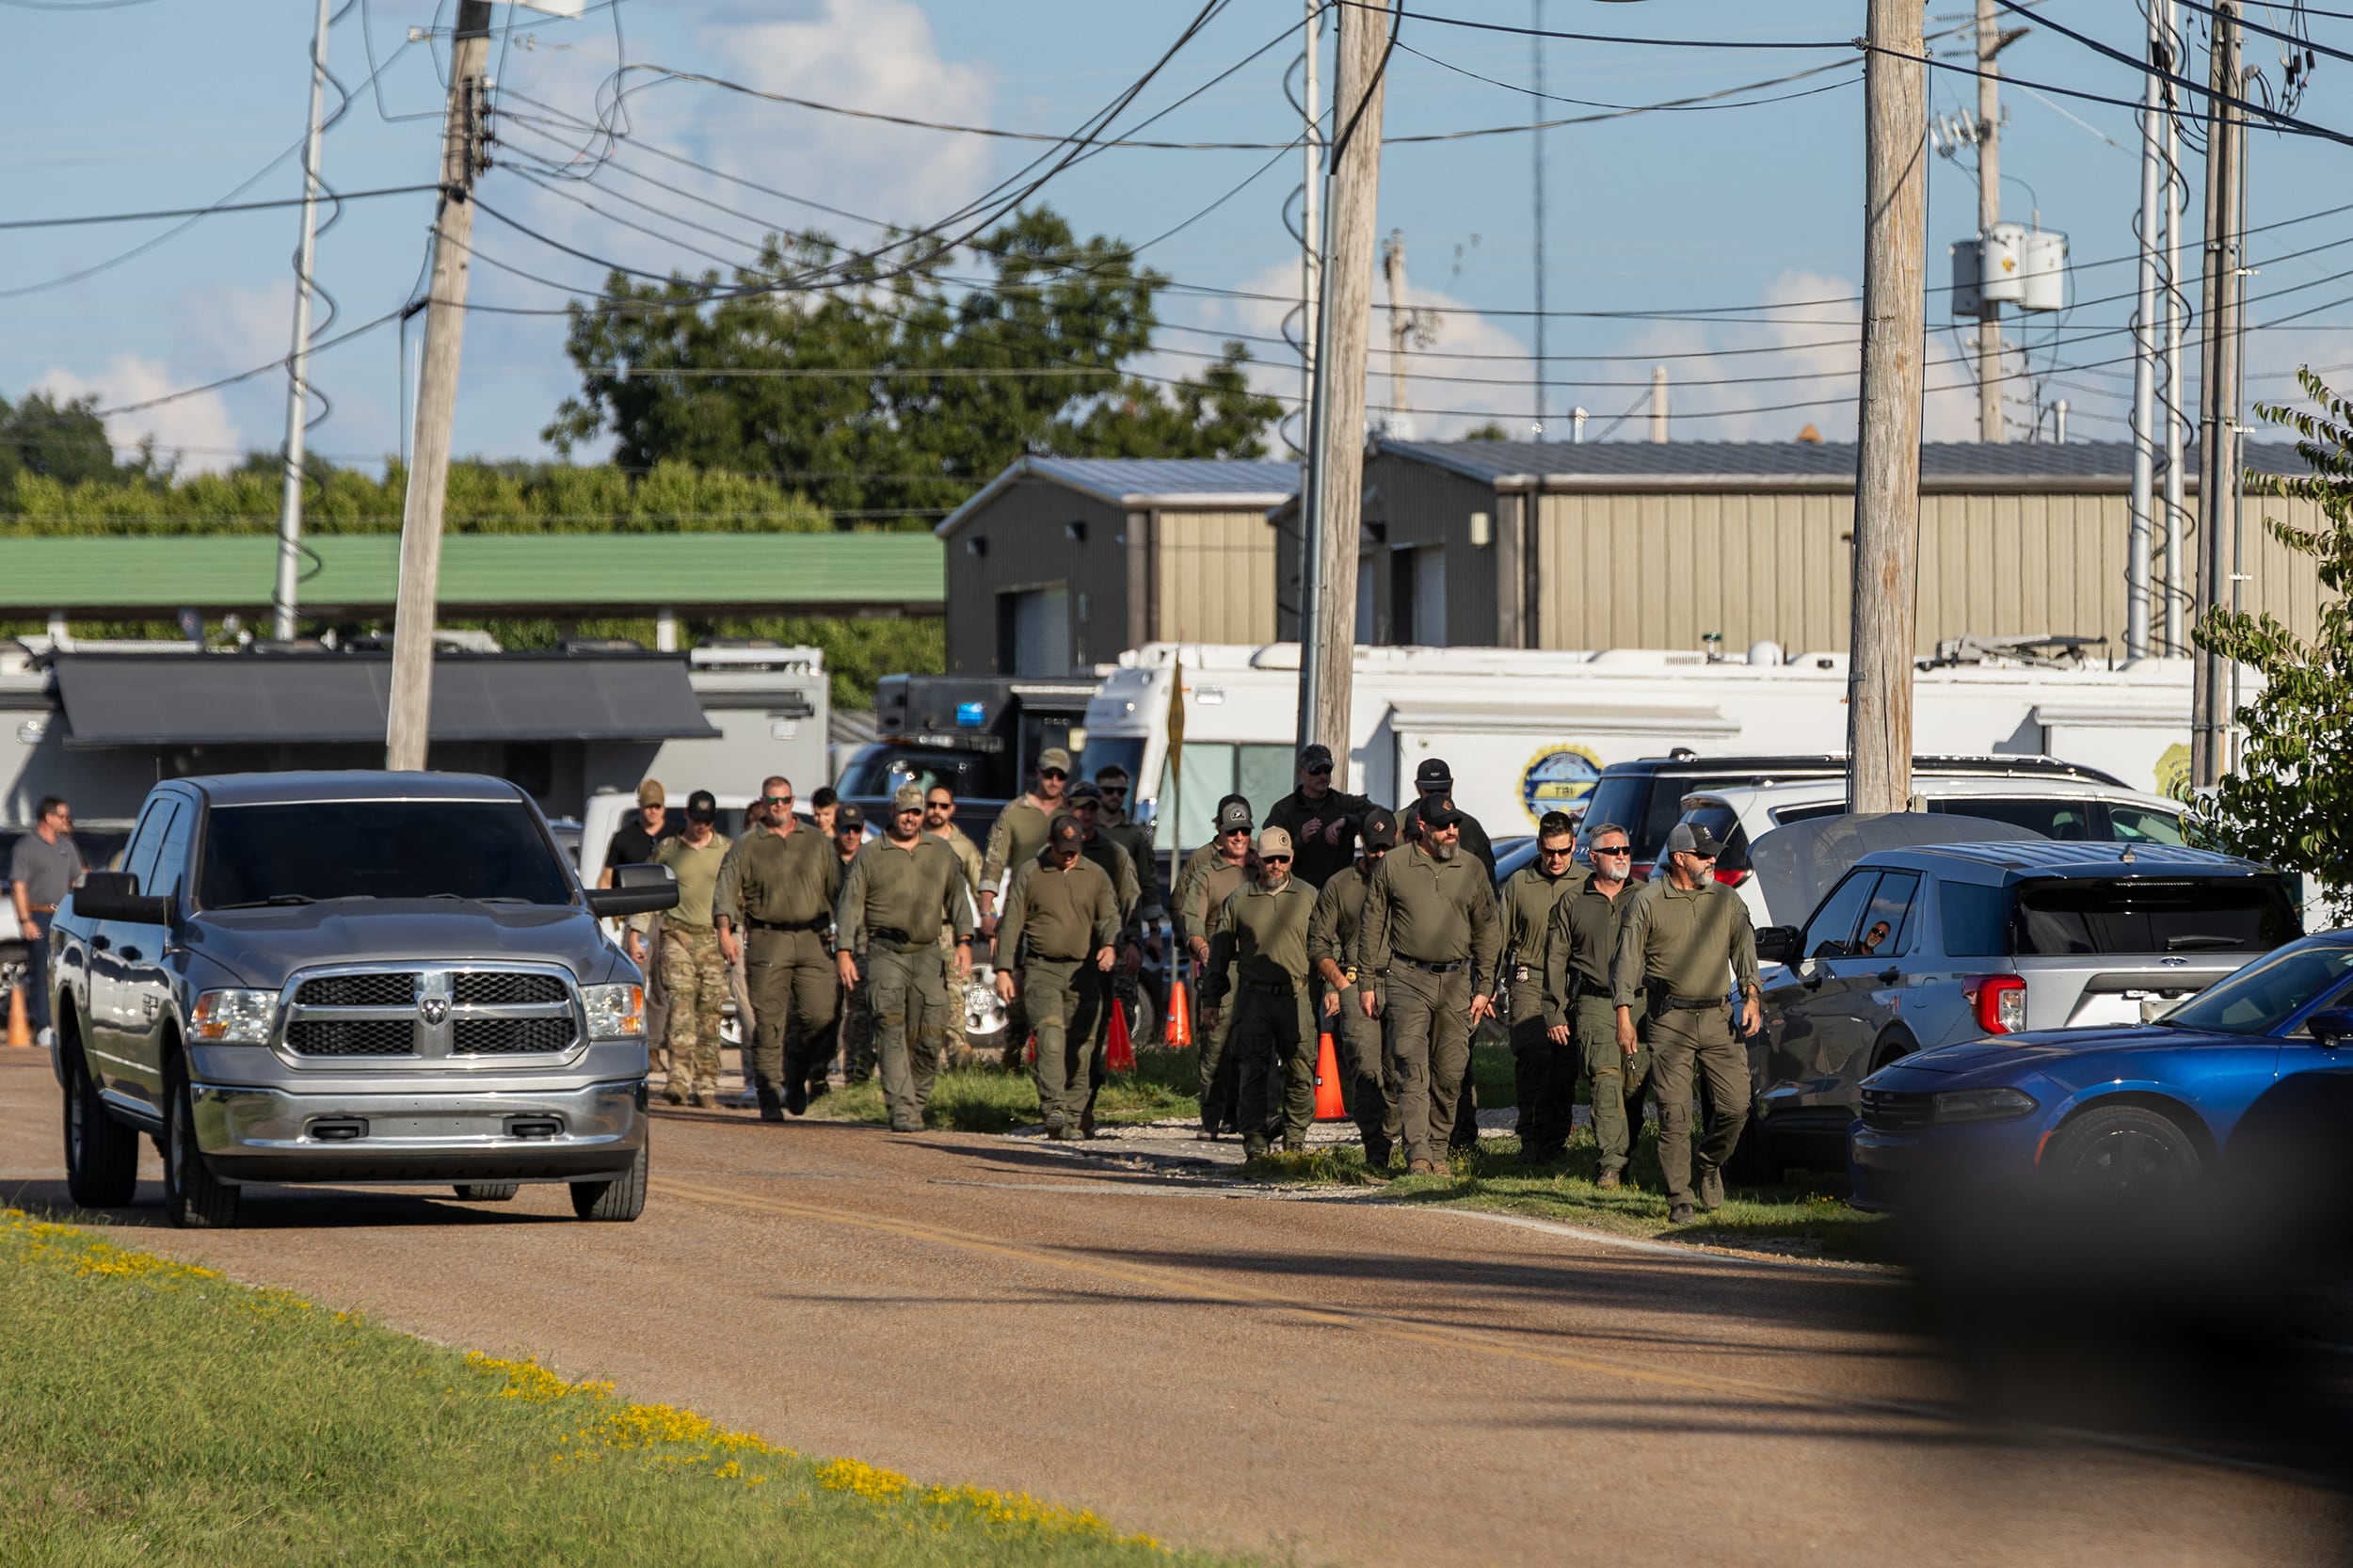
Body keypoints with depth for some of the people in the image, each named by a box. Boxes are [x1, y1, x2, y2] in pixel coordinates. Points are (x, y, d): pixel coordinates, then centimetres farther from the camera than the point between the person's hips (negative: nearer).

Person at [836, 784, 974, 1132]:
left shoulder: (940, 852, 13)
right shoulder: (870, 856, 4)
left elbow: (956, 897, 16)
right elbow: (849, 905, 3)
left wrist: (964, 941, 3)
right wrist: (844, 951, -6)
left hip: (927, 953, 3)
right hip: (884, 953, -3)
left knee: (929, 1035, -1)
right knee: (891, 1030, -14)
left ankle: (916, 1101, 17)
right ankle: (902, 1109, -19)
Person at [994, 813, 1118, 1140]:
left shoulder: (1095, 875, 12)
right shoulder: (1027, 874, 5)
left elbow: (1109, 915, 7)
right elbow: (1011, 924, 5)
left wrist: (1109, 945, -16)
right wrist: (1003, 969, -2)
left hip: (1083, 970, 3)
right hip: (1041, 969, -3)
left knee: (1081, 1044, 3)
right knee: (1050, 1036, -19)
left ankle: (1076, 1111, 15)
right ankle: (1054, 1110, -29)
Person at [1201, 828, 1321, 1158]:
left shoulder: (1308, 897, 8)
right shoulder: (1239, 900, 9)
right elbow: (1221, 951, 14)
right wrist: (1211, 998, 10)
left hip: (1296, 996, 0)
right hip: (1254, 995, 0)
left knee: (1300, 1072, 0)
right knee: (1253, 1071, -4)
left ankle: (1295, 1140, 12)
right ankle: (1255, 1140, -2)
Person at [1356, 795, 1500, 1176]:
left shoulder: (1471, 870, 8)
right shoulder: (1393, 866, 2)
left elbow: (1486, 933, 14)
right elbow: (1372, 929, 7)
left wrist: (1484, 987, 9)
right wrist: (1366, 983, 3)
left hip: (1456, 982, 3)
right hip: (1407, 980, -3)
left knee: (1450, 1073, 2)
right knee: (1411, 1069, -12)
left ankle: (1438, 1151, 13)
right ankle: (1418, 1155, -17)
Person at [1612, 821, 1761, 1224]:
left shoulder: (1727, 900, 13)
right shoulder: (1647, 901, 3)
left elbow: (1744, 948, 12)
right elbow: (1627, 960, 3)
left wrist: (1751, 995, -5)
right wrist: (1624, 1017, -4)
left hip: (1718, 1018, 3)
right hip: (1669, 1021, -3)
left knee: (1735, 1104, -4)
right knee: (1674, 1113, -5)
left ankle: (1711, 1165, 25)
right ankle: (1679, 1200, 1)